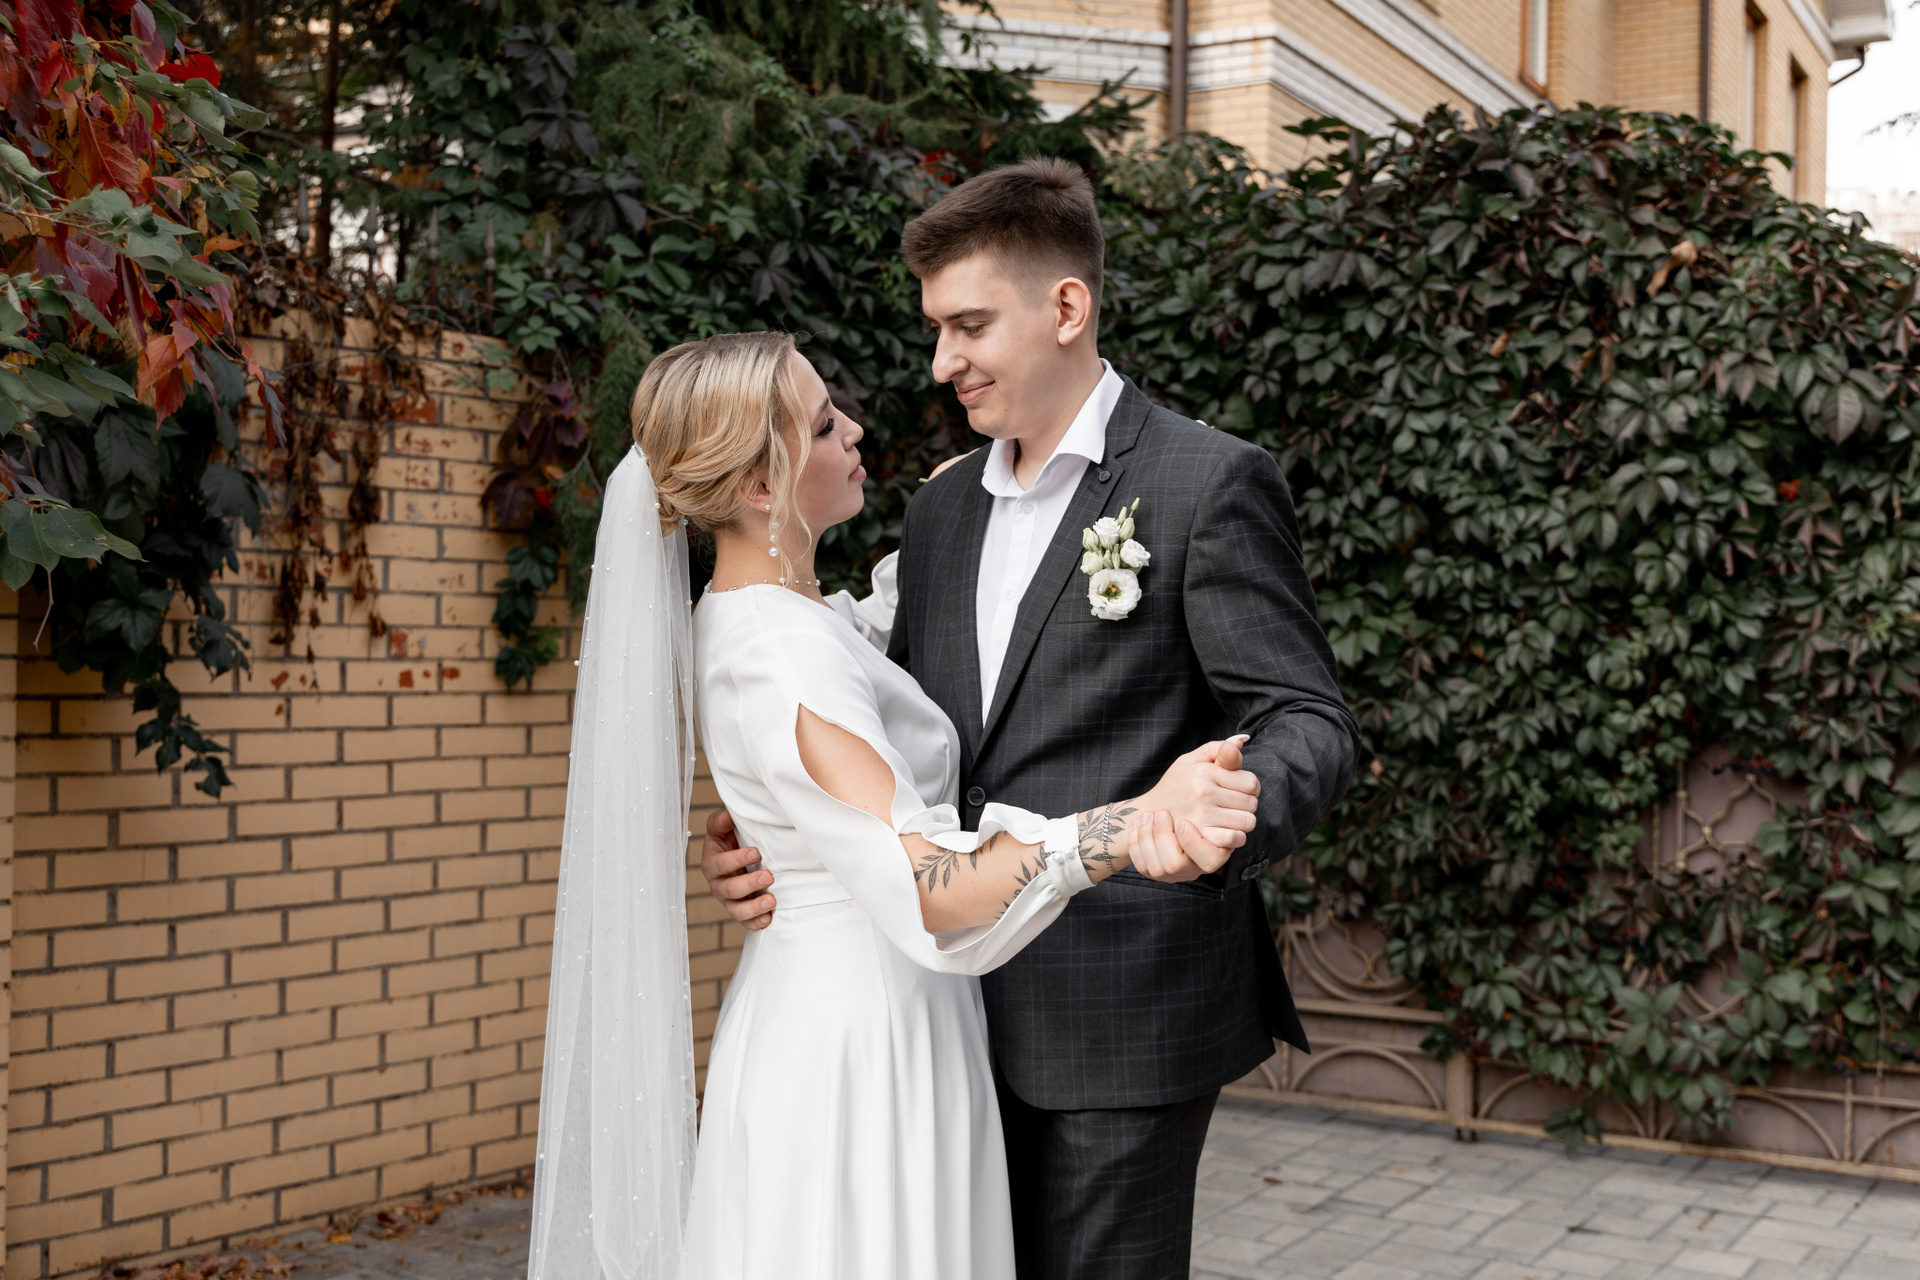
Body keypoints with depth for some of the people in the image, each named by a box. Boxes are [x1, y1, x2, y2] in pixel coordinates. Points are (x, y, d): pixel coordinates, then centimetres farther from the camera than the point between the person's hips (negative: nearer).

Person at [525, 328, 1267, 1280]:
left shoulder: (741, 619, 5)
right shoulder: (785, 657, -25)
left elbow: (864, 627, 31)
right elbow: (925, 890, -36)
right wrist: (1132, 826, -49)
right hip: (864, 1034, -10)